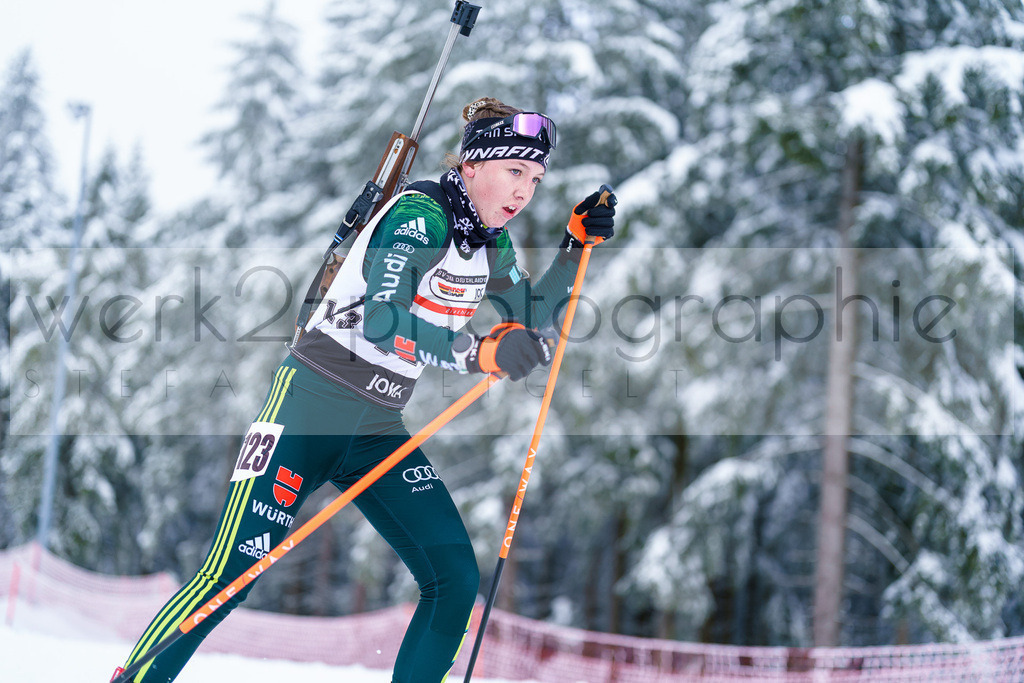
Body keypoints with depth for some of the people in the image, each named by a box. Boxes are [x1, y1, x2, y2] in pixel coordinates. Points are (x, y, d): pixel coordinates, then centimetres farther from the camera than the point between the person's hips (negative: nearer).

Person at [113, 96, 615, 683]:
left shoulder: (492, 241, 9)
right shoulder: (421, 213, -16)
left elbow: (530, 322, 21)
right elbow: (380, 318, -28)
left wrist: (577, 246, 9)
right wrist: (478, 352, -40)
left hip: (380, 433, 8)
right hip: (312, 411, -8)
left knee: (457, 580, -2)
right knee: (230, 578, -11)